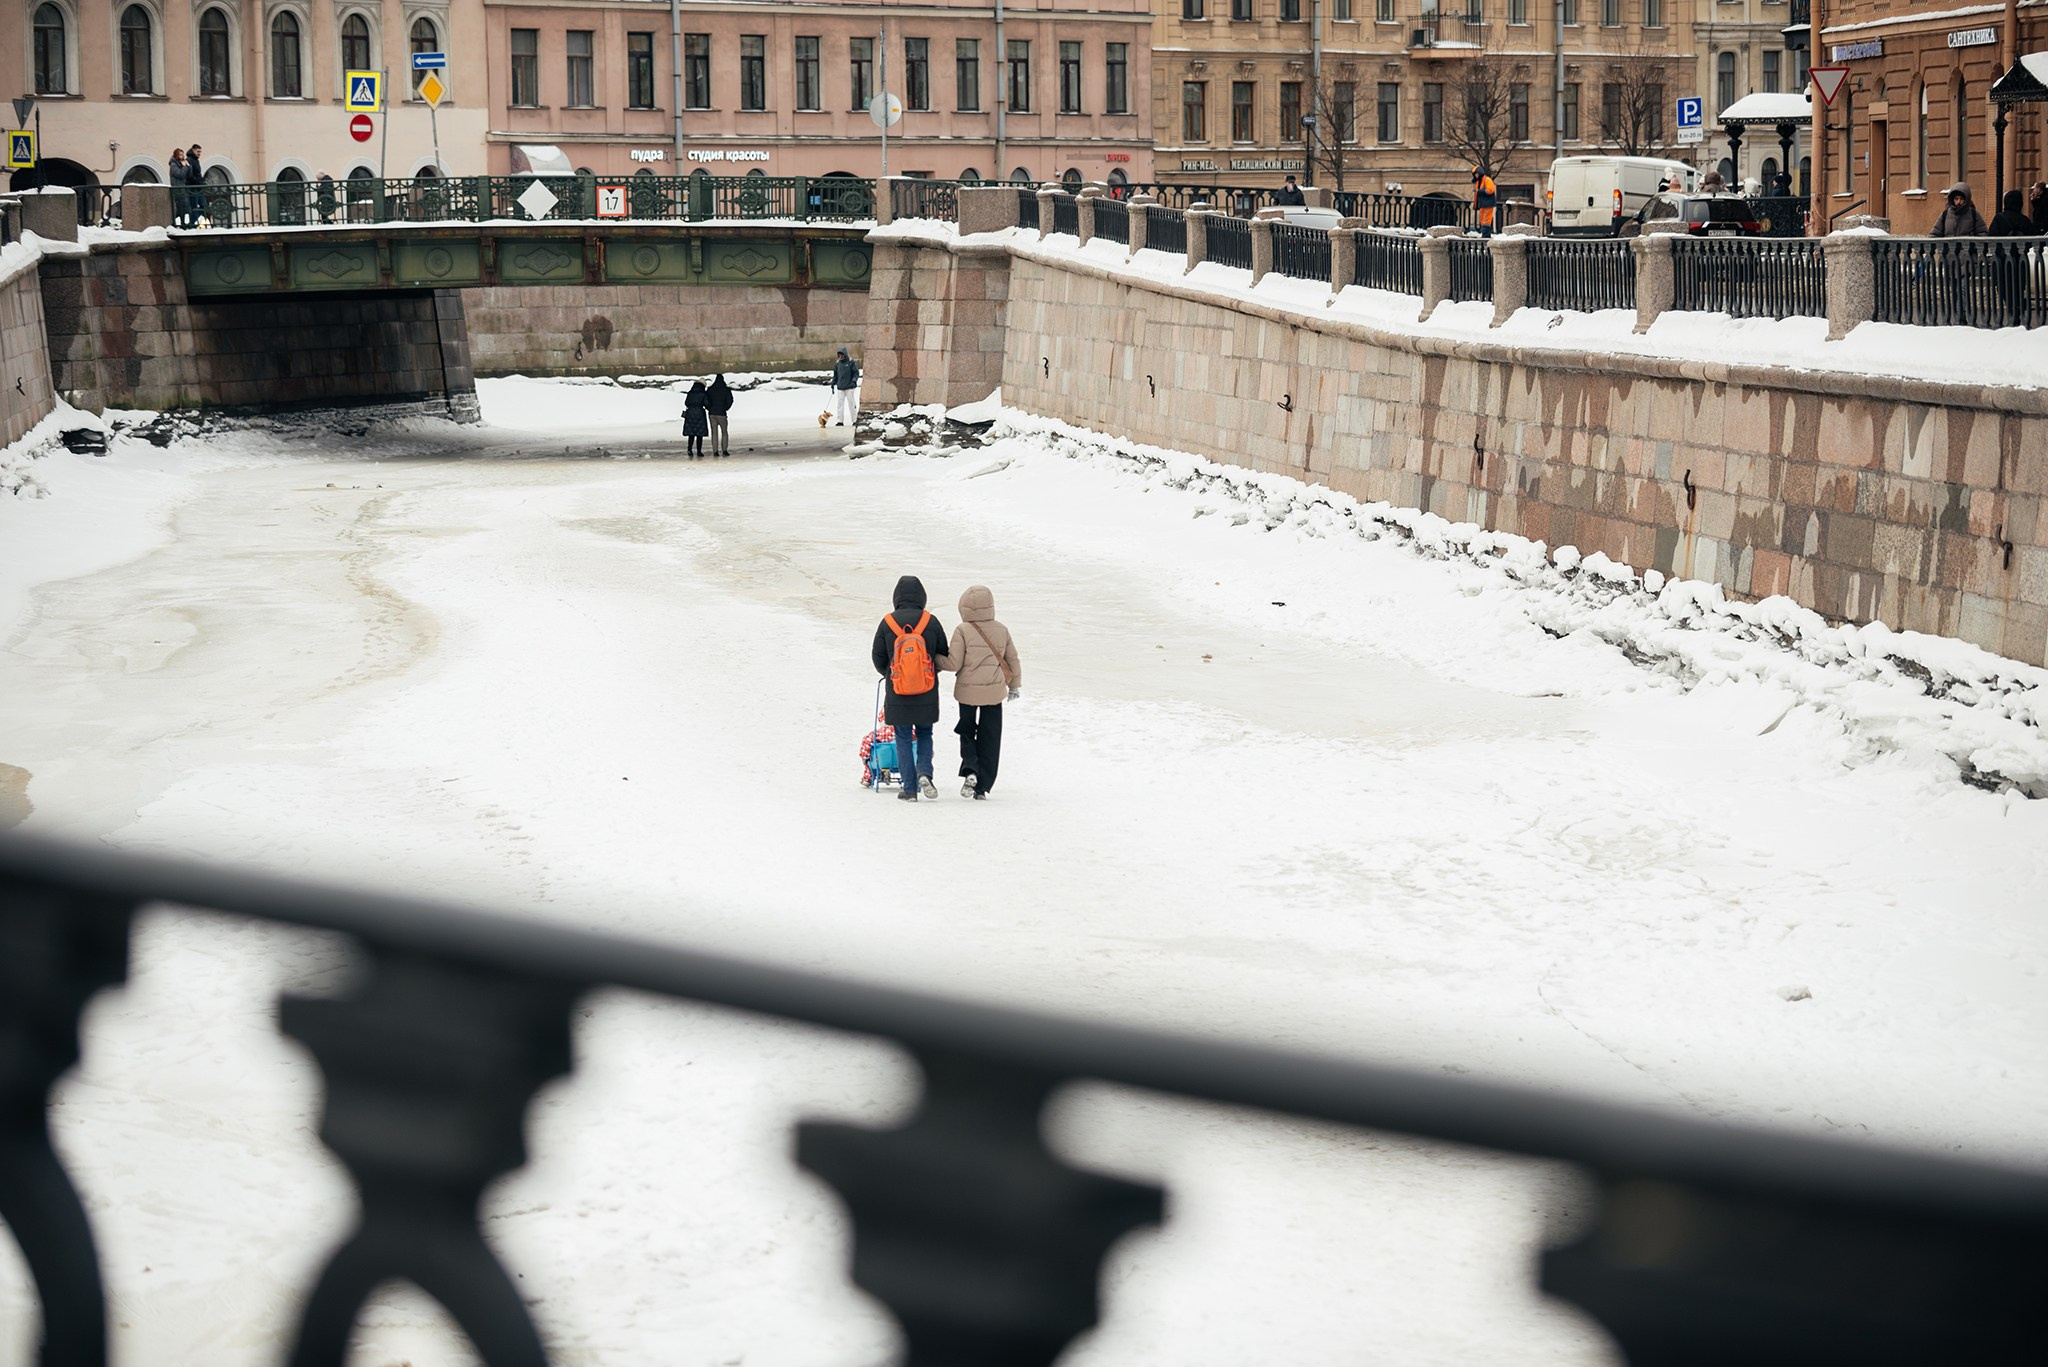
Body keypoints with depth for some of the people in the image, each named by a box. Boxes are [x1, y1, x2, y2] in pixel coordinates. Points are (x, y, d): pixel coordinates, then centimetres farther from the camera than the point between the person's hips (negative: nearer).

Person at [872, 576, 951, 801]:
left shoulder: (887, 624, -7)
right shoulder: (931, 622, -6)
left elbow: (878, 659, 2)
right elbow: (945, 659, 4)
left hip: (897, 697, -1)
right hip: (927, 696, 1)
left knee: (903, 740, 8)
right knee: (924, 735, 18)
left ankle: (909, 789, 6)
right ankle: (924, 772, -4)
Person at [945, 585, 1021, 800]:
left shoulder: (963, 631, -10)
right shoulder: (1001, 631, 2)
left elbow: (954, 664, -11)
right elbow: (1013, 660, 12)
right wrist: (1015, 685, 26)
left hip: (968, 692, -2)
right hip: (994, 692, 2)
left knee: (966, 732, 16)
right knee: (989, 738, 9)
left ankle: (970, 770, -9)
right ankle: (982, 786, 9)